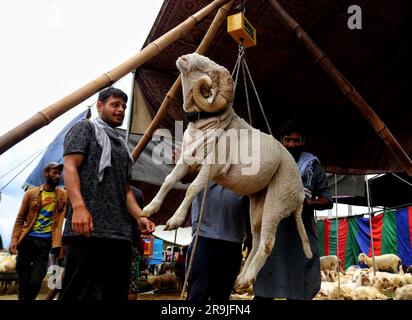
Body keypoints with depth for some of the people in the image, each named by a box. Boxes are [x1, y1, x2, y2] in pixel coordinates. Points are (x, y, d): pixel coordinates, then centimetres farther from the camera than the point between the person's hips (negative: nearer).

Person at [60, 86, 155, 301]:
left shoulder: (121, 145, 28)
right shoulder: (85, 129, 8)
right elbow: (70, 168, -7)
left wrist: (139, 216, 8)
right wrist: (79, 206, -23)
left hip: (120, 233, 8)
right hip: (88, 228, -7)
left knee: (116, 293, 7)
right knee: (80, 293, -9)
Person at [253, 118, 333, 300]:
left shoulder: (312, 165, 11)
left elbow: (328, 200, 9)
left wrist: (310, 203, -12)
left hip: (301, 235, 0)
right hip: (270, 234, 0)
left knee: (298, 291, 8)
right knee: (263, 290, 2)